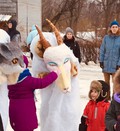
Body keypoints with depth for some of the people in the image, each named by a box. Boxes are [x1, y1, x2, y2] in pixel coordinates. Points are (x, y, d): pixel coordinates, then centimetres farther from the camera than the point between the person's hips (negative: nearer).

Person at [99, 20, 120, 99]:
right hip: (106, 64, 3)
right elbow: (102, 50, 5)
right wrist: (101, 61, 1)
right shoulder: (106, 38, 0)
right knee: (106, 82, 13)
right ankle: (107, 97, 26)